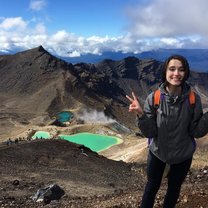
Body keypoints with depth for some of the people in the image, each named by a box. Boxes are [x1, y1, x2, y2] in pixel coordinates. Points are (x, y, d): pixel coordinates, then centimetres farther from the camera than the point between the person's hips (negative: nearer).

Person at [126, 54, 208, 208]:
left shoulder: (193, 99, -17)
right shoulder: (154, 98, -20)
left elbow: (196, 132, -12)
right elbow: (150, 133, -17)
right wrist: (141, 114, -34)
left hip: (183, 155, 1)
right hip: (157, 152, -1)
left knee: (174, 188, 24)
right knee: (152, 185, 20)